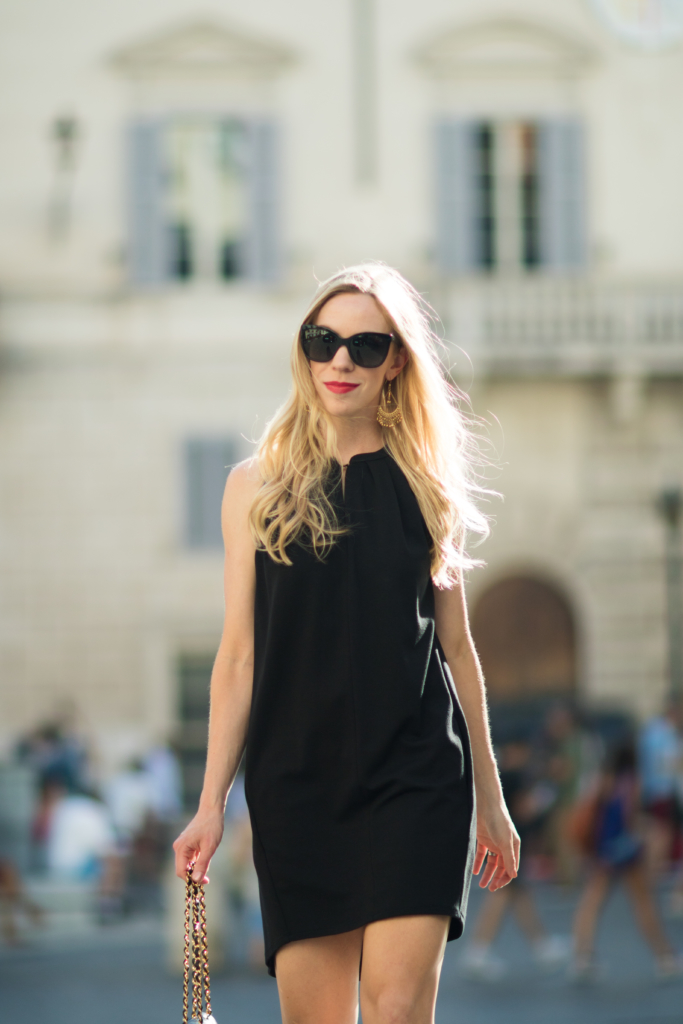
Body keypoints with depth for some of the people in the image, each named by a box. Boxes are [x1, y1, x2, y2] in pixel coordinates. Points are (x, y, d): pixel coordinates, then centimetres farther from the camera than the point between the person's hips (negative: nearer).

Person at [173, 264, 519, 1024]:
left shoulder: (425, 484, 8)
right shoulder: (258, 486, 7)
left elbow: (456, 647, 13)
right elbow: (238, 653, 7)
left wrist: (490, 801, 14)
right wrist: (210, 804, 3)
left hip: (417, 777, -1)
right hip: (296, 782, 1)